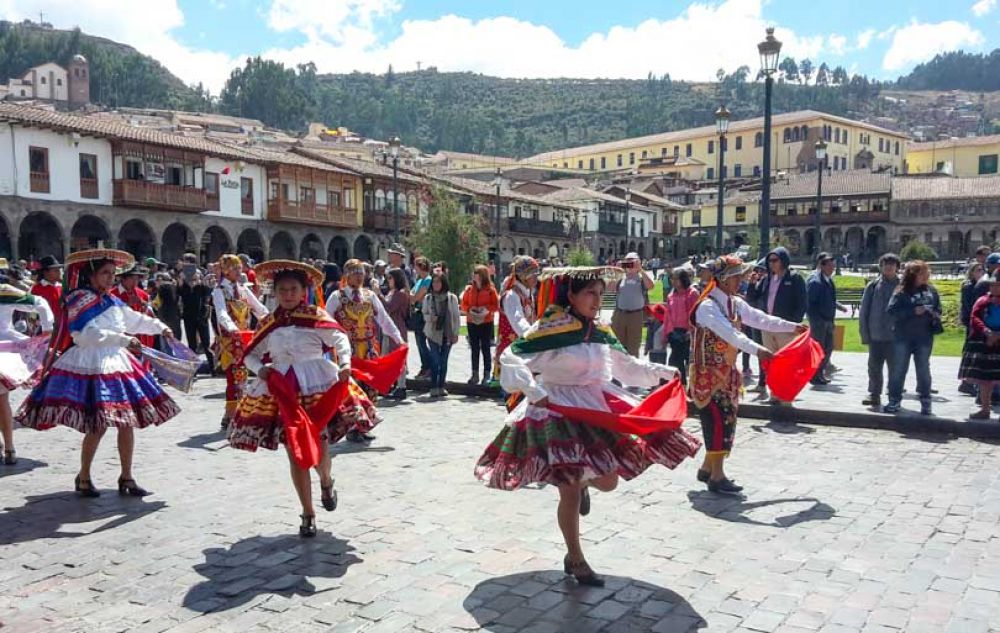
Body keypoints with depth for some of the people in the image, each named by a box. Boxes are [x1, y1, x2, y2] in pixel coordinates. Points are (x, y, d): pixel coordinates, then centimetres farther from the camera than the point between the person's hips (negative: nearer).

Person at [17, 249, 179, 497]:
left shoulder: (111, 301, 14)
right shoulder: (80, 300, -10)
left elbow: (134, 319, 28)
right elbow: (89, 334, -22)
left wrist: (160, 328, 25)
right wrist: (123, 340, -25)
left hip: (116, 363, 8)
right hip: (90, 366, -8)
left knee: (127, 422, 6)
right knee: (98, 426, -8)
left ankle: (127, 478, 17)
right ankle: (83, 478, 14)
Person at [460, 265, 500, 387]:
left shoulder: (490, 290, -4)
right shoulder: (469, 289, 5)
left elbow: (496, 305, -4)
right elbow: (464, 304, 9)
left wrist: (486, 309, -19)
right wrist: (469, 309, -10)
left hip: (486, 322, -3)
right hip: (471, 322, 3)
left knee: (485, 349, 1)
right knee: (474, 349, 8)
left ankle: (487, 375, 8)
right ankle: (475, 374, 14)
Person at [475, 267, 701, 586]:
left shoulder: (601, 331, 5)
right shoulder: (550, 329, -15)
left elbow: (626, 366, 20)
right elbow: (510, 360, -18)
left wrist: (662, 372, 16)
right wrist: (534, 392, -28)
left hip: (597, 408, 6)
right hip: (558, 411, -6)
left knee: (608, 481, 4)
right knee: (570, 493, 1)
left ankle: (583, 482, 42)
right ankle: (575, 560, 21)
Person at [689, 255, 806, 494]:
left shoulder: (735, 303, 9)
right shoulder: (707, 306, -19)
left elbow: (760, 319, 15)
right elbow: (729, 333, -33)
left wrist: (792, 326, 13)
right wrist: (757, 350, -43)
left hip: (726, 372, 9)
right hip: (708, 373, -9)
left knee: (726, 420, 11)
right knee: (720, 421, -9)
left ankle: (707, 469, 24)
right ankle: (717, 477, 0)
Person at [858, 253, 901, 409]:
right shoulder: (873, 286, 3)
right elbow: (864, 311, 5)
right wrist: (865, 333, 1)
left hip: (895, 336, -2)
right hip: (875, 336, 2)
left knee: (894, 367, 6)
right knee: (874, 367, 9)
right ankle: (874, 395, 19)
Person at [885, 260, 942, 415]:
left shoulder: (931, 290, 5)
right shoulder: (902, 292, -6)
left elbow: (938, 309, 14)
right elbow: (891, 310, -13)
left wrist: (935, 315, -9)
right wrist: (913, 311, -20)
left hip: (924, 337, 3)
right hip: (903, 336, -3)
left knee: (923, 369, 10)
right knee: (899, 369, 3)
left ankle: (925, 402, 18)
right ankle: (894, 401, 10)